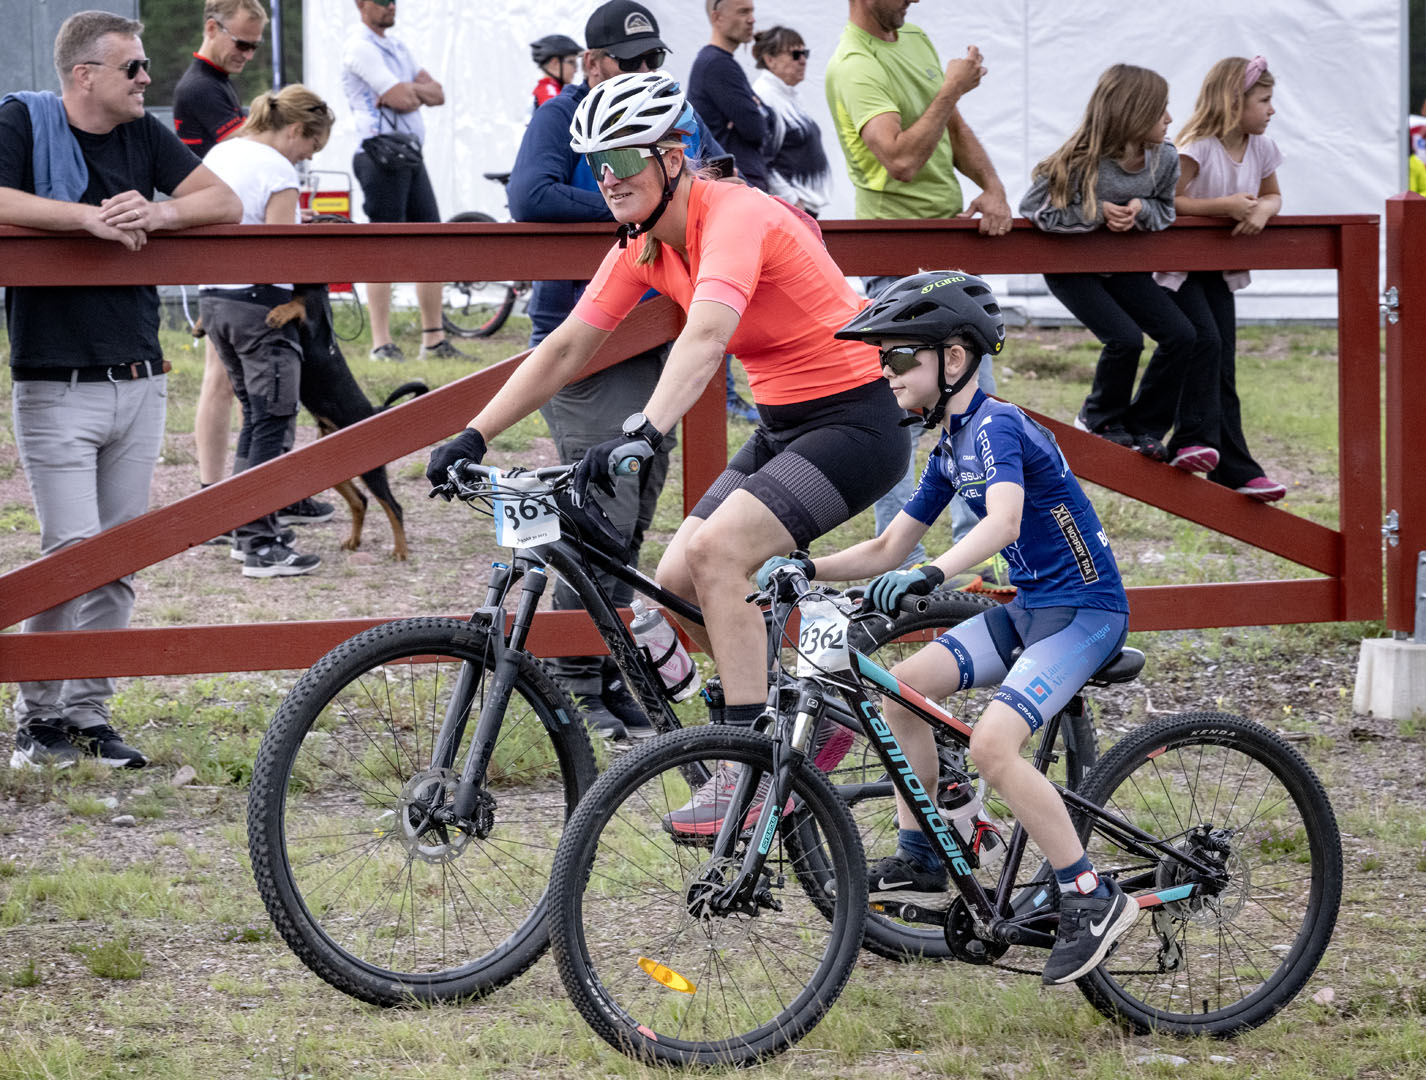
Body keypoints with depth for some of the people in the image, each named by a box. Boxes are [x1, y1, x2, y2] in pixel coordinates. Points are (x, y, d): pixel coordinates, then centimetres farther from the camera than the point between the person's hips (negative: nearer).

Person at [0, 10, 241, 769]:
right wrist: (89, 216, -24)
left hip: (139, 383, 5)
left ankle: (88, 714, 15)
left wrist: (156, 213, -16)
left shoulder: (144, 136, 10)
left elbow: (224, 203, 3)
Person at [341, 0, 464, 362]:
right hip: (382, 153, -9)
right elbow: (401, 100, -18)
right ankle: (381, 343, -7)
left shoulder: (396, 47, 20)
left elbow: (436, 94, 12)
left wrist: (408, 90, -6)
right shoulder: (359, 47, -9)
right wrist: (416, 93, 3)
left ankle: (434, 340, 12)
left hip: (412, 156, 9)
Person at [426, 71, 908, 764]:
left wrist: (645, 433, -54)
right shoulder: (644, 246, 3)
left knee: (715, 551, -25)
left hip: (852, 421, -9)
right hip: (782, 426, 9)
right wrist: (473, 438, -2)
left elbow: (706, 336, -40)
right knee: (679, 578, 2)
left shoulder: (734, 218, -23)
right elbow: (565, 349, 6)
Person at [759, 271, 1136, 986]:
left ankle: (1093, 900, -16)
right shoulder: (951, 448, 11)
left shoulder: (996, 426, -18)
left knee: (992, 743, -25)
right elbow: (887, 550, 15)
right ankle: (920, 862, 8)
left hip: (1084, 610, -10)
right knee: (899, 687, 0)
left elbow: (1004, 522, -38)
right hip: (1028, 607, 10)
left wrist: (930, 576, -52)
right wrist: (805, 570, 0)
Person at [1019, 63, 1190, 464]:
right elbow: (1032, 207, -22)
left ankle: (1144, 429, 9)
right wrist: (1097, 212, -28)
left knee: (1180, 336, -7)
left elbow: (1166, 210, 4)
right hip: (1072, 269, -6)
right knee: (1125, 338, -22)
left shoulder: (1164, 160, -11)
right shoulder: (1083, 163, -27)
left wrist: (1141, 210, -20)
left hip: (1123, 267, 6)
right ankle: (1101, 419, 7)